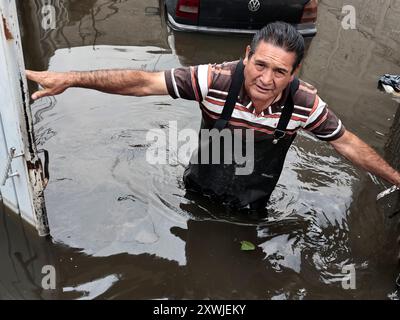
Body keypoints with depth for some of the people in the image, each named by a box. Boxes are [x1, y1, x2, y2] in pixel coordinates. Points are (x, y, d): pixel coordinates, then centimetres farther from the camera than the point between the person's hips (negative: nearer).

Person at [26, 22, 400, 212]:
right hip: (201, 193, -1)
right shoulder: (216, 80, -30)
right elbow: (143, 82, -28)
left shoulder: (305, 102, -24)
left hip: (252, 204, 1)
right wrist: (70, 78, -31)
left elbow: (347, 143, -9)